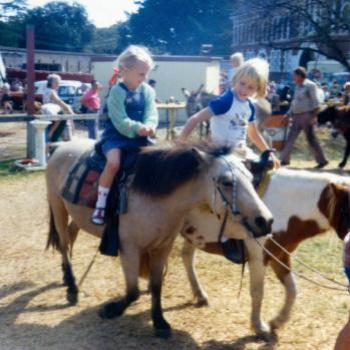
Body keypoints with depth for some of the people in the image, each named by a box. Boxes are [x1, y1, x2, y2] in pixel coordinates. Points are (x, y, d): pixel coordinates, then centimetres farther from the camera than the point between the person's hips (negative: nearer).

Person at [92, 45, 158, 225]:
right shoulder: (117, 91, -10)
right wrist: (138, 128, -33)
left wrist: (149, 126, -27)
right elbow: (120, 121, -18)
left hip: (139, 137, 6)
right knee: (114, 163, -30)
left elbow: (151, 114, -4)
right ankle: (101, 203, -18)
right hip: (116, 135, -6)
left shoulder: (148, 91, 7)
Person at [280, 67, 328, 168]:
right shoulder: (298, 87, 14)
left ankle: (322, 160, 7)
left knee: (311, 139, -3)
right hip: (297, 116, 8)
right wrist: (289, 114, 16)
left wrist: (314, 116, -19)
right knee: (290, 138, 7)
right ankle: (284, 159, 13)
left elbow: (315, 102, -13)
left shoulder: (310, 85, -9)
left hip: (306, 116, -8)